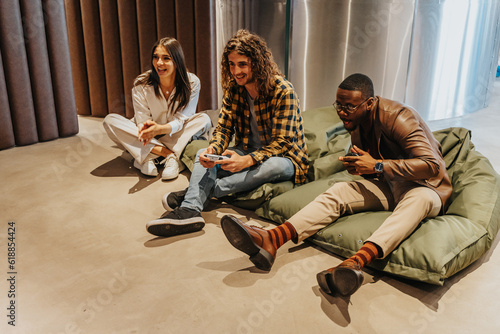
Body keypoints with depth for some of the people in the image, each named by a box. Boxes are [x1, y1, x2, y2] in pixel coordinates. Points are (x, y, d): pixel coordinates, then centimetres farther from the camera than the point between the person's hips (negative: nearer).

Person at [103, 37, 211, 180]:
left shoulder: (192, 83, -16)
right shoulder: (141, 85, -15)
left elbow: (180, 120, -20)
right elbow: (142, 121, -15)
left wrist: (160, 129, -42)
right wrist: (145, 127, -42)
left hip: (176, 136, 0)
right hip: (150, 139, 1)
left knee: (204, 120, -28)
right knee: (110, 121, -23)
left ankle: (149, 156, -31)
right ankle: (169, 154, -32)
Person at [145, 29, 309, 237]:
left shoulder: (283, 91, -20)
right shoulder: (233, 88, -2)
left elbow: (281, 142, -23)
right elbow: (224, 127, 0)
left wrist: (247, 161, -39)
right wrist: (212, 150, -24)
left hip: (281, 156, -5)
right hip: (248, 151, 5)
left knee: (274, 166, -39)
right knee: (203, 155, -15)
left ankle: (197, 193, -34)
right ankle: (190, 210, -40)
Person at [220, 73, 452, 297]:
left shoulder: (396, 117, -22)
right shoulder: (356, 122, 2)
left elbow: (432, 165, -29)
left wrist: (377, 166, -31)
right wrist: (355, 163, -7)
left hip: (425, 187, -5)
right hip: (388, 186, 6)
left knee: (420, 198, -41)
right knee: (338, 190, -19)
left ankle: (356, 262, -63)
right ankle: (270, 240, -38)